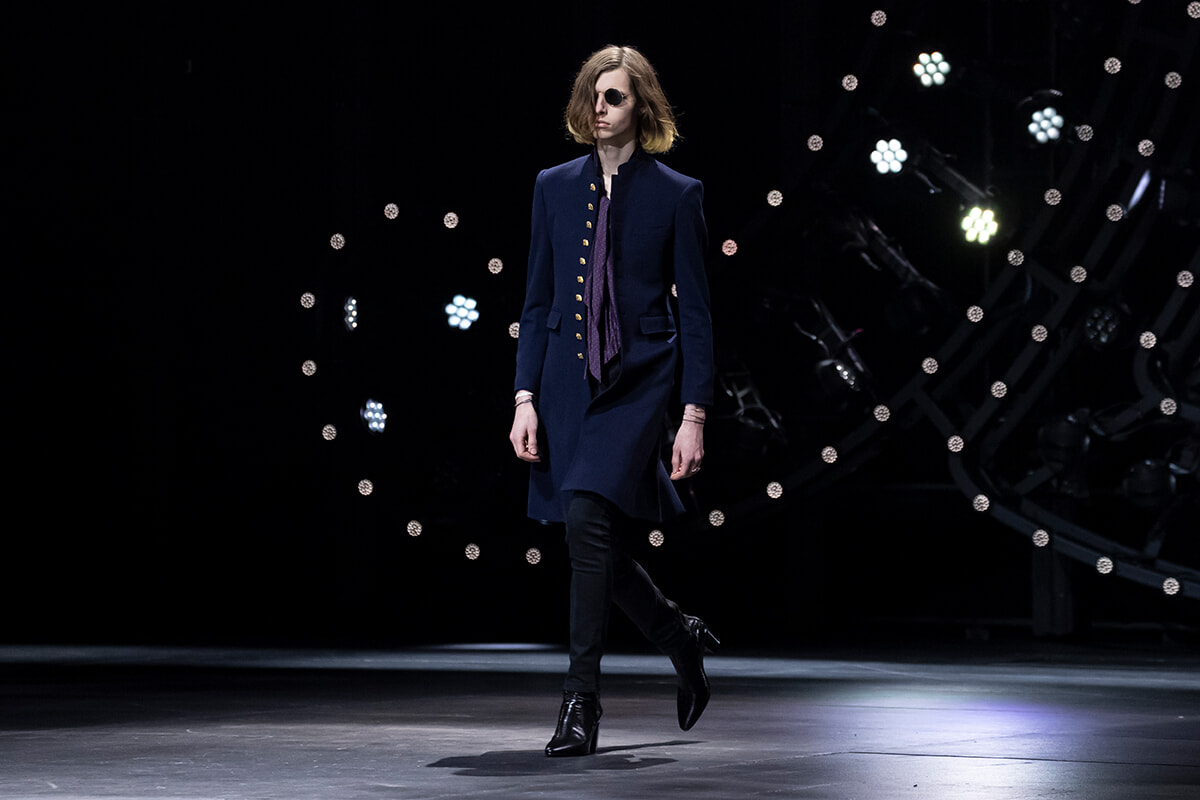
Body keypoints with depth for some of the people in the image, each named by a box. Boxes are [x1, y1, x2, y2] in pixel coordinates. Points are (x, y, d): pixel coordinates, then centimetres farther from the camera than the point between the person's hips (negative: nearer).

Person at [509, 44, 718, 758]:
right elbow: (537, 303, 10)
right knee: (593, 540, 5)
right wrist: (526, 398, 1)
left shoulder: (676, 195, -1)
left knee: (588, 517, -20)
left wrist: (694, 415, -7)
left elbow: (696, 313, -1)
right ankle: (682, 638, 31)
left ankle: (582, 699, -15)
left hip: (638, 382, -4)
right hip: (567, 381, 4)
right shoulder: (556, 188, 9)